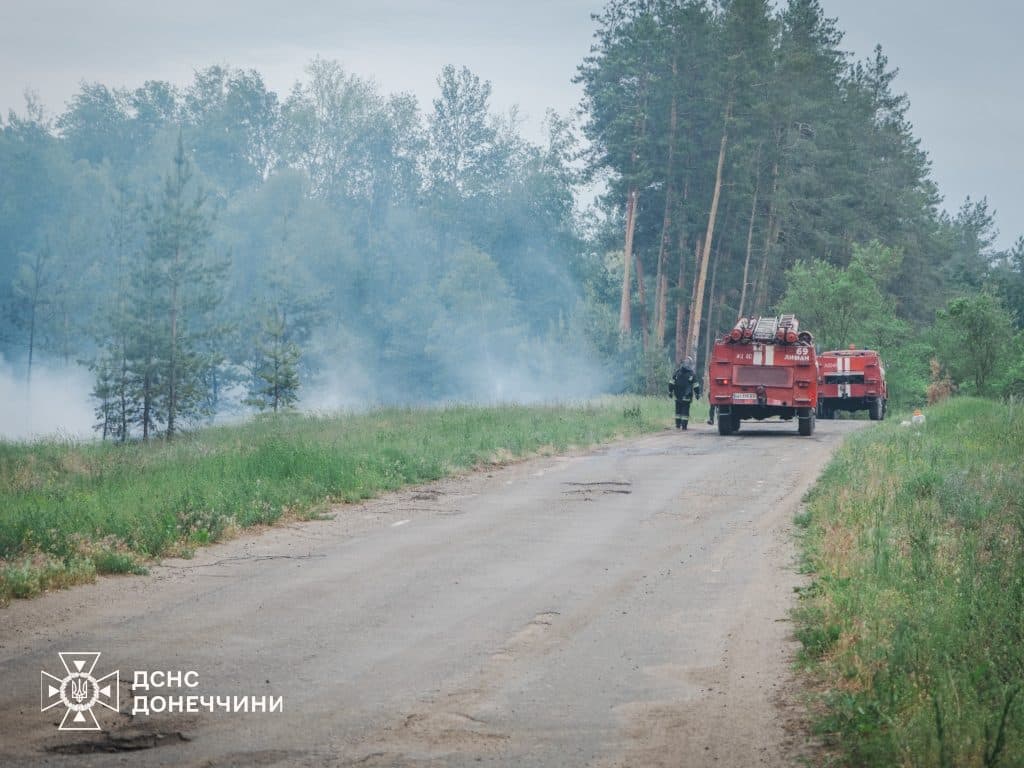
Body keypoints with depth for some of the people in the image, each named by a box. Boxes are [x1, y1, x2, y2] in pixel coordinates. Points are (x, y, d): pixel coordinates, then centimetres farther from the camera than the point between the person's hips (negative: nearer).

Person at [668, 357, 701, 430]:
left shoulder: (677, 371, 6)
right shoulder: (692, 374, -3)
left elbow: (671, 383, 6)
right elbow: (696, 386, -2)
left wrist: (670, 391, 11)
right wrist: (697, 394, 6)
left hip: (677, 396, 3)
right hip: (686, 396, -3)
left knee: (678, 410, 12)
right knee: (685, 410, -1)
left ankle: (678, 425, 14)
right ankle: (684, 426, -5)